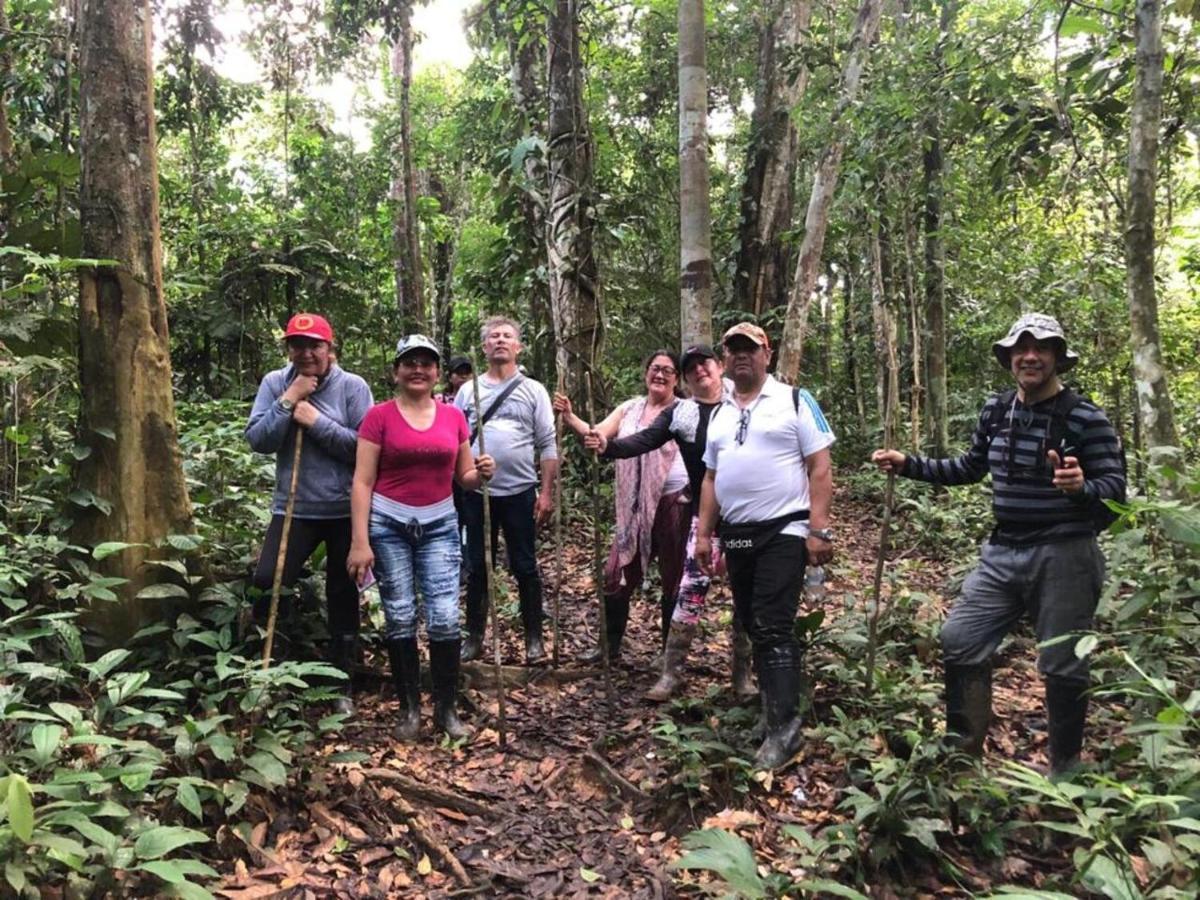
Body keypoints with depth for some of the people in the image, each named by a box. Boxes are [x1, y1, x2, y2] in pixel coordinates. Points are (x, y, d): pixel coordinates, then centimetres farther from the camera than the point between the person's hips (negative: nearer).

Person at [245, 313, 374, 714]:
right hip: (294, 509, 2)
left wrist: (317, 421, -18)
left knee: (343, 599, 10)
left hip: (346, 511, -1)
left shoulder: (352, 386, -7)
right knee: (265, 584, -10)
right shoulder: (275, 383, 1)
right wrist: (289, 400, -15)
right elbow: (257, 441, -7)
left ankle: (342, 685, 26)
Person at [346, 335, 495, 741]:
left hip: (440, 525, 2)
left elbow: (464, 478, 13)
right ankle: (409, 709, 18)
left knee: (445, 618, -4)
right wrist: (360, 542, -11)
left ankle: (447, 708, 12)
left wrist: (481, 472, -10)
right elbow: (362, 482, -5)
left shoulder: (453, 416, 6)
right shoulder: (379, 416, -3)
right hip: (388, 524, -2)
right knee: (400, 619, 4)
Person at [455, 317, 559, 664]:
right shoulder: (468, 390, 8)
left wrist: (547, 492, -5)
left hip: (519, 492, -1)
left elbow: (547, 445, 1)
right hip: (477, 493, 2)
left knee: (525, 568, 6)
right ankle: (475, 637, 22)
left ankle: (534, 638, 18)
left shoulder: (533, 390, 3)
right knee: (477, 568, 10)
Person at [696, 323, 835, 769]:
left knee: (773, 629, -11)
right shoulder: (719, 414, 14)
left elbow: (820, 469, -7)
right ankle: (777, 701, 27)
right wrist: (704, 534, 11)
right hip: (736, 536, 6)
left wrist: (819, 530, -15)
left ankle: (783, 727, -4)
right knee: (754, 629, 12)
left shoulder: (794, 401, -3)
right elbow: (710, 479, 17)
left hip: (784, 533, -6)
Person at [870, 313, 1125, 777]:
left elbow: (1115, 488, -14)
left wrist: (1082, 488, -36)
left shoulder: (1086, 418, -11)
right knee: (959, 640, 5)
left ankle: (1065, 772, 26)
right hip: (1003, 552, 6)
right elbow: (970, 468, 19)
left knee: (1063, 665, 6)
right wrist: (907, 464, 11)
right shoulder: (995, 410, 5)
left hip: (1063, 557, -5)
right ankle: (964, 752, 22)